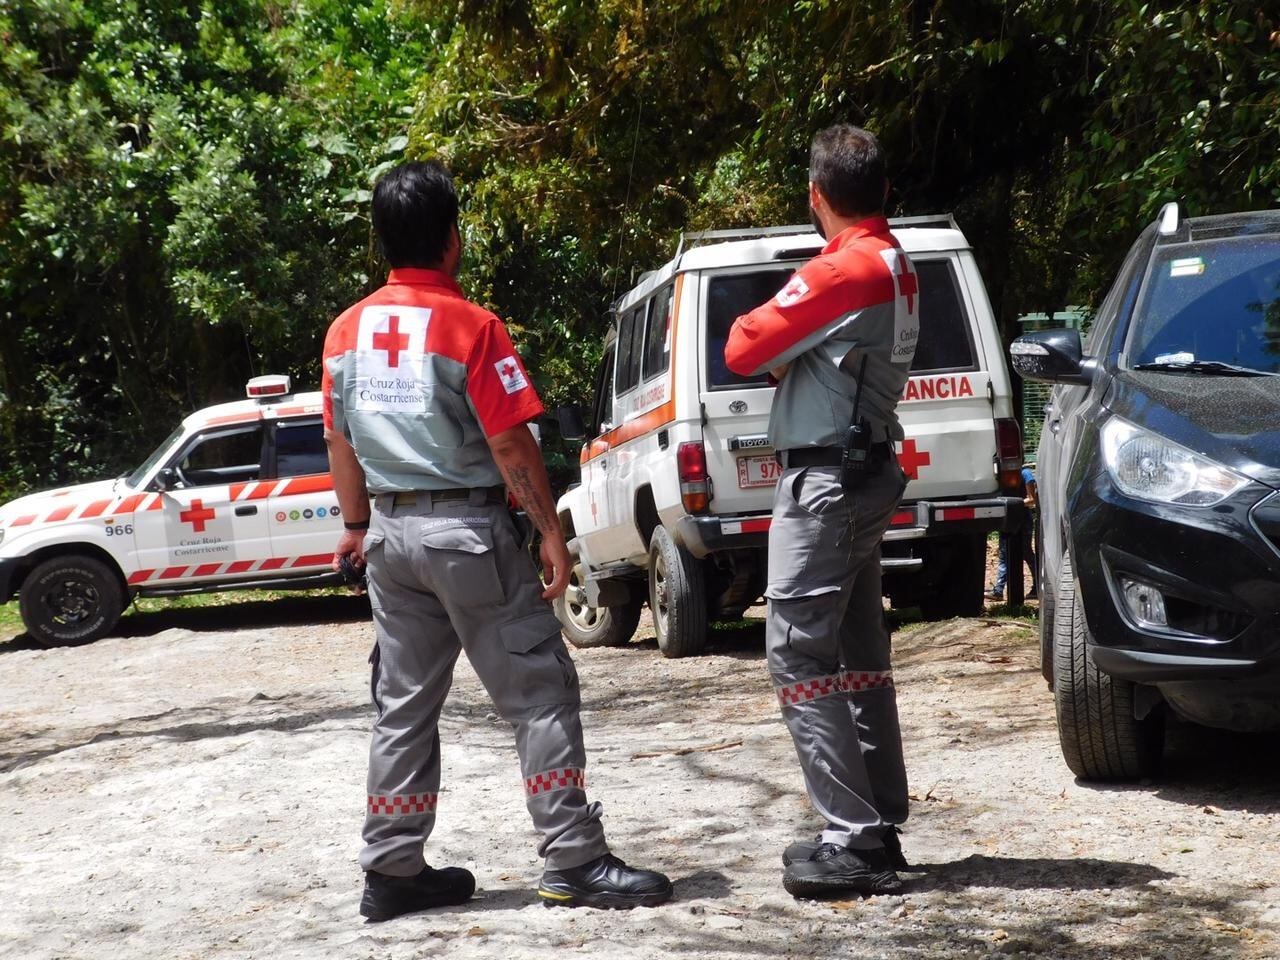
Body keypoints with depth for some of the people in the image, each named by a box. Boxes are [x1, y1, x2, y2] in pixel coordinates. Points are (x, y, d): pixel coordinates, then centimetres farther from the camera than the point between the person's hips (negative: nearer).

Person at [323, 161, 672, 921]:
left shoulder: (347, 332, 6)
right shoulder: (470, 326, -13)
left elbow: (340, 442, 12)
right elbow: (510, 442, -15)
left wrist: (357, 525, 23)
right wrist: (552, 534, -9)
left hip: (393, 532, 7)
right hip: (467, 529, -6)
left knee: (405, 705, 13)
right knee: (542, 694, -1)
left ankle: (394, 871, 16)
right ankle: (575, 862, -3)